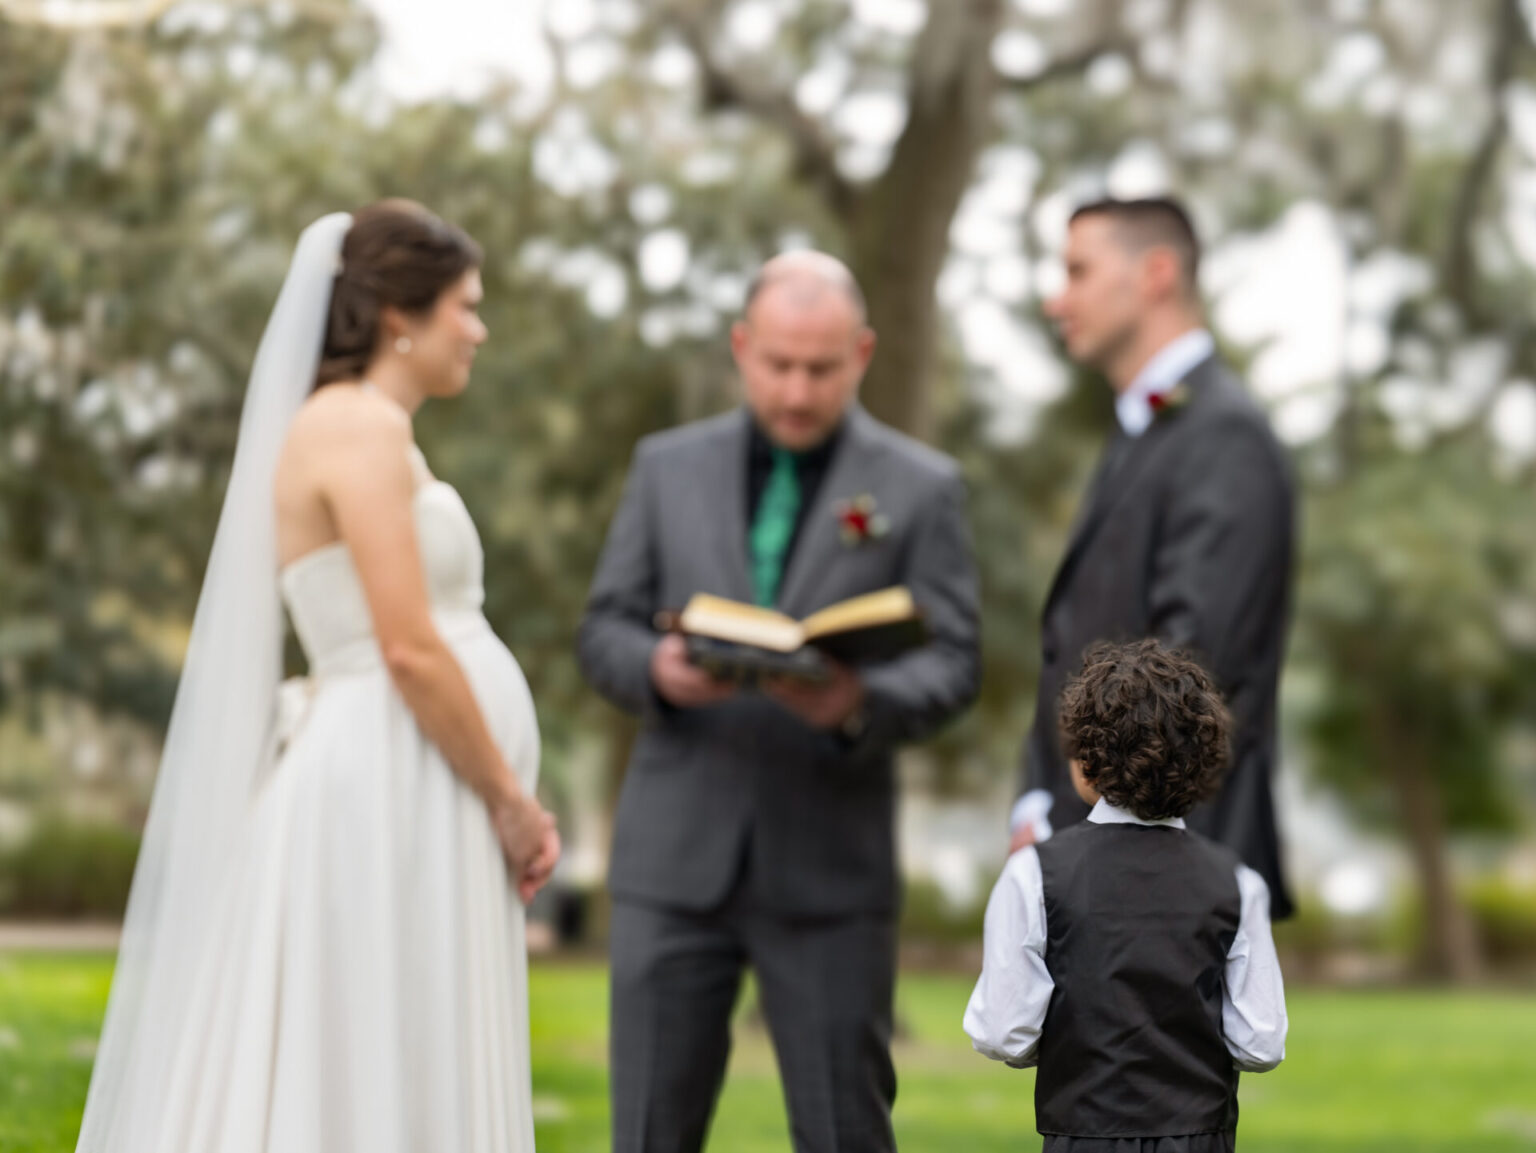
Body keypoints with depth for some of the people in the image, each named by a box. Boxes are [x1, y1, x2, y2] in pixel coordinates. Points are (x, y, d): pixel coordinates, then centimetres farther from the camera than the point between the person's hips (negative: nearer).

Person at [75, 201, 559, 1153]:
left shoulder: (369, 432, 20)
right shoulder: (358, 426, -10)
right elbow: (410, 650, -17)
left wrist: (506, 803, 13)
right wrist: (511, 803, -10)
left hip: (409, 799, 10)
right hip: (390, 796, -10)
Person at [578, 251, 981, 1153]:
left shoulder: (921, 488, 3)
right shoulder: (669, 467, 9)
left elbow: (952, 663, -2)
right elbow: (604, 629, 9)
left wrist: (862, 705, -23)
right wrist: (657, 669, -15)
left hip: (832, 866, -2)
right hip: (676, 855, 2)